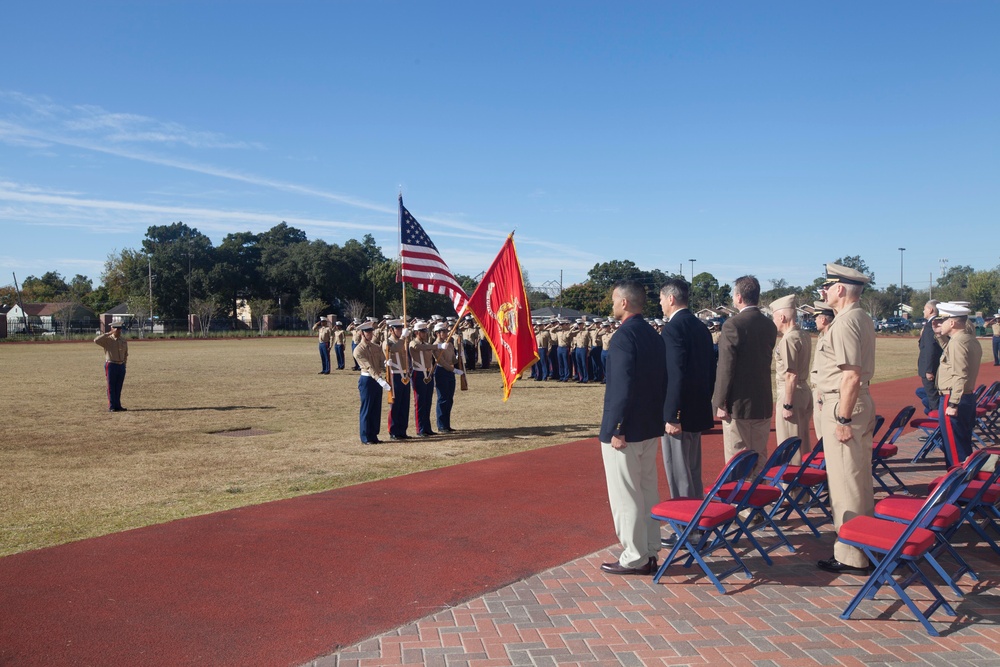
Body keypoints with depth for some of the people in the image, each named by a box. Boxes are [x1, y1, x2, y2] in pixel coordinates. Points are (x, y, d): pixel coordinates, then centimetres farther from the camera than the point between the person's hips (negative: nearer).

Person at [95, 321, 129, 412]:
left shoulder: (123, 340, 9)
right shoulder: (107, 340, -6)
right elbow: (96, 340, -25)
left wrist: (124, 363, 12)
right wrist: (109, 333, -25)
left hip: (121, 366, 5)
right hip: (111, 365, -5)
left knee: (119, 387, 9)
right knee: (111, 387, 0)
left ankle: (118, 406, 15)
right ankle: (111, 407, 4)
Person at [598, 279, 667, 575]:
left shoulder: (624, 336, -18)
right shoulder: (654, 336, 9)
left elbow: (622, 387, -24)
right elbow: (662, 381, 12)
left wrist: (616, 429, -19)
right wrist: (656, 417, 18)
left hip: (624, 430, -9)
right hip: (650, 428, 9)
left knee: (625, 496, 1)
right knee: (647, 490, 16)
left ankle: (634, 558, 8)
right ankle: (650, 553, 25)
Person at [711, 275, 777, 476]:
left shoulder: (733, 324, -15)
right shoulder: (769, 326, 6)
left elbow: (726, 367, -16)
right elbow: (764, 360, 12)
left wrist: (720, 403, -12)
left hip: (738, 405, -7)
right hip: (764, 403, 7)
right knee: (759, 458, 15)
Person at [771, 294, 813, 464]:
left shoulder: (789, 339, -18)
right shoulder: (804, 336, 9)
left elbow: (791, 375, -21)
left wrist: (787, 405, -19)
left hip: (790, 393, -9)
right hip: (805, 391, 9)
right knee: (804, 442, 18)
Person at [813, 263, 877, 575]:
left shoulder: (845, 322, -18)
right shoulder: (863, 319, 14)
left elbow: (851, 375, -23)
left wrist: (843, 418, -22)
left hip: (842, 405, -11)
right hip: (861, 402, 11)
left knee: (846, 482, -3)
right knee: (860, 479, 18)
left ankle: (850, 556, 5)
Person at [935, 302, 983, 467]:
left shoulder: (957, 342, -18)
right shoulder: (971, 340, 12)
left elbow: (960, 376, -24)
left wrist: (952, 404, -23)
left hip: (952, 400, -10)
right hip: (969, 398, 10)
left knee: (954, 448, -2)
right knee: (964, 445, 16)